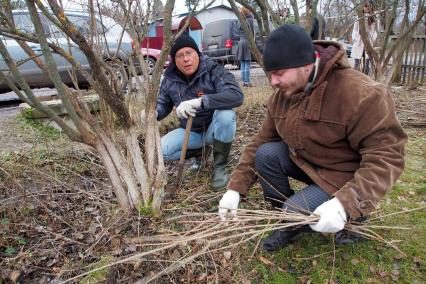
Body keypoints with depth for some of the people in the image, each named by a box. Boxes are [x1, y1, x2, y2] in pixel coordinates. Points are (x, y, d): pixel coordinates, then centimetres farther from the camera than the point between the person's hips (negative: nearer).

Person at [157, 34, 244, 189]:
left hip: (214, 128, -3)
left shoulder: (214, 70, -20)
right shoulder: (170, 79, -6)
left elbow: (236, 95, -36)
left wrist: (199, 101, -47)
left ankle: (220, 165, -14)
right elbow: (163, 104, 6)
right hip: (190, 132, 4)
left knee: (226, 115, -37)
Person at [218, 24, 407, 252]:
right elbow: (260, 143, -3)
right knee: (266, 154, -18)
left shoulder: (361, 94, -26)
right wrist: (235, 189, -9)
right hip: (304, 163, 6)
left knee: (296, 212, -24)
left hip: (346, 178, -6)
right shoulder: (281, 96, -5)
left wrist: (346, 204, -40)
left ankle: (353, 217, 8)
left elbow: (387, 155, -27)